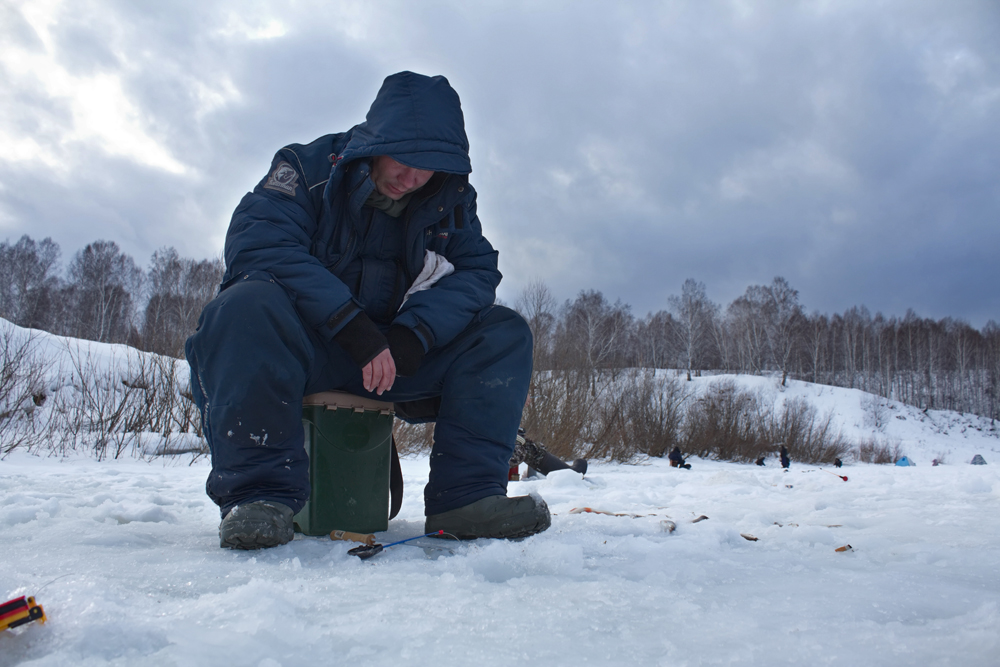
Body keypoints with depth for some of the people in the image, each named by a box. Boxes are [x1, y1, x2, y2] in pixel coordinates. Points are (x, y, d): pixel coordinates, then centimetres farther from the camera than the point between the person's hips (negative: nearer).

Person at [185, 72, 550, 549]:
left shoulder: (450, 202, 6)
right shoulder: (308, 168, -8)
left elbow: (476, 270, -5)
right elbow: (255, 243, -23)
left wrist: (412, 334, -24)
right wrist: (351, 323, -31)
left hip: (395, 351, 4)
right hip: (298, 351, -4)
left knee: (505, 332, -10)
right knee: (250, 304, -36)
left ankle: (467, 493, -20)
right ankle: (258, 491, -29)